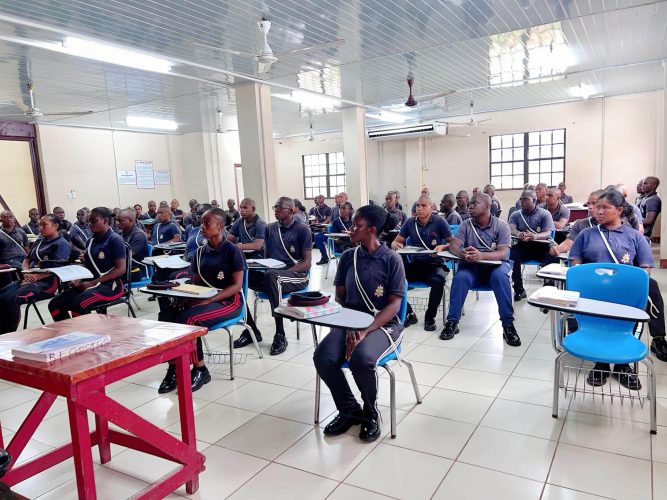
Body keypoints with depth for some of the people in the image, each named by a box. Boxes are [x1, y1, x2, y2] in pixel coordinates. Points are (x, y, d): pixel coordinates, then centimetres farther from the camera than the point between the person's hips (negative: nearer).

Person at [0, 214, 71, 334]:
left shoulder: (62, 245, -4)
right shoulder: (39, 241, 21)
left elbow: (55, 270, -13)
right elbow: (27, 259, 21)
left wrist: (34, 278, -19)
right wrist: (26, 273, -1)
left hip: (47, 282, -8)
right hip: (30, 278, 8)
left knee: (12, 299, -28)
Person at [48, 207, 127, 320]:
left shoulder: (115, 240, -8)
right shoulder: (91, 241, 15)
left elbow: (121, 269, -15)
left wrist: (93, 283, -17)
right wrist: (79, 279, 0)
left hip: (110, 285, -8)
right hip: (89, 284, 8)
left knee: (78, 304, -31)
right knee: (54, 304, -9)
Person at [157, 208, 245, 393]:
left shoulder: (232, 251, -9)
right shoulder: (200, 252, 10)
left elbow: (236, 285, -13)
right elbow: (196, 283, 14)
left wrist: (208, 300, -23)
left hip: (228, 300, -6)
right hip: (202, 299, 6)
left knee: (188, 318, -30)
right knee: (166, 314, -18)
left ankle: (200, 370, -11)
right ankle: (174, 367, -12)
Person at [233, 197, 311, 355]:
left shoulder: (302, 229, -3)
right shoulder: (270, 228, 13)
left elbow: (307, 263, -7)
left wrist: (285, 272, -21)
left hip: (296, 276, -6)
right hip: (270, 274, 6)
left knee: (271, 275, -39)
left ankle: (280, 335, -30)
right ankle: (251, 329, -9)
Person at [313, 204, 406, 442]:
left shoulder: (391, 259, -8)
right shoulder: (347, 257, 5)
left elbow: (394, 305, -11)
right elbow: (339, 297, 7)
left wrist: (365, 331, -23)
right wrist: (348, 328, -10)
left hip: (383, 325, -4)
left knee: (361, 358, -34)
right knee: (322, 357, -23)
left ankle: (371, 411, -1)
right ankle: (349, 409, 4)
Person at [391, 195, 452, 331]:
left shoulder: (440, 221, -4)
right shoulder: (410, 222, 5)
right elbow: (396, 241, 10)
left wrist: (443, 247, -25)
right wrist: (395, 245, -15)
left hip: (435, 264, -3)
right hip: (415, 264, 3)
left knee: (438, 280, -37)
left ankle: (430, 317, -8)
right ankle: (409, 314, -1)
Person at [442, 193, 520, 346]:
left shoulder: (501, 225, -4)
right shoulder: (466, 224, 4)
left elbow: (503, 253, -17)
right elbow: (453, 246, -5)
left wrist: (481, 255, -37)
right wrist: (462, 252, -31)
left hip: (496, 264, -2)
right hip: (472, 266, 2)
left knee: (500, 277, -35)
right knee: (460, 277, -30)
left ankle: (508, 325, -25)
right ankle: (452, 322, -21)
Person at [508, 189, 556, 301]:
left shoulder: (544, 214, 3)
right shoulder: (515, 215, 10)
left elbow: (548, 233, -12)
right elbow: (511, 229, -9)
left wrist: (535, 236, -37)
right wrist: (518, 234, -35)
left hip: (541, 246, -1)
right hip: (523, 246, 1)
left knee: (552, 256, -33)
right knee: (512, 254, -31)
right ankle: (519, 290, -19)